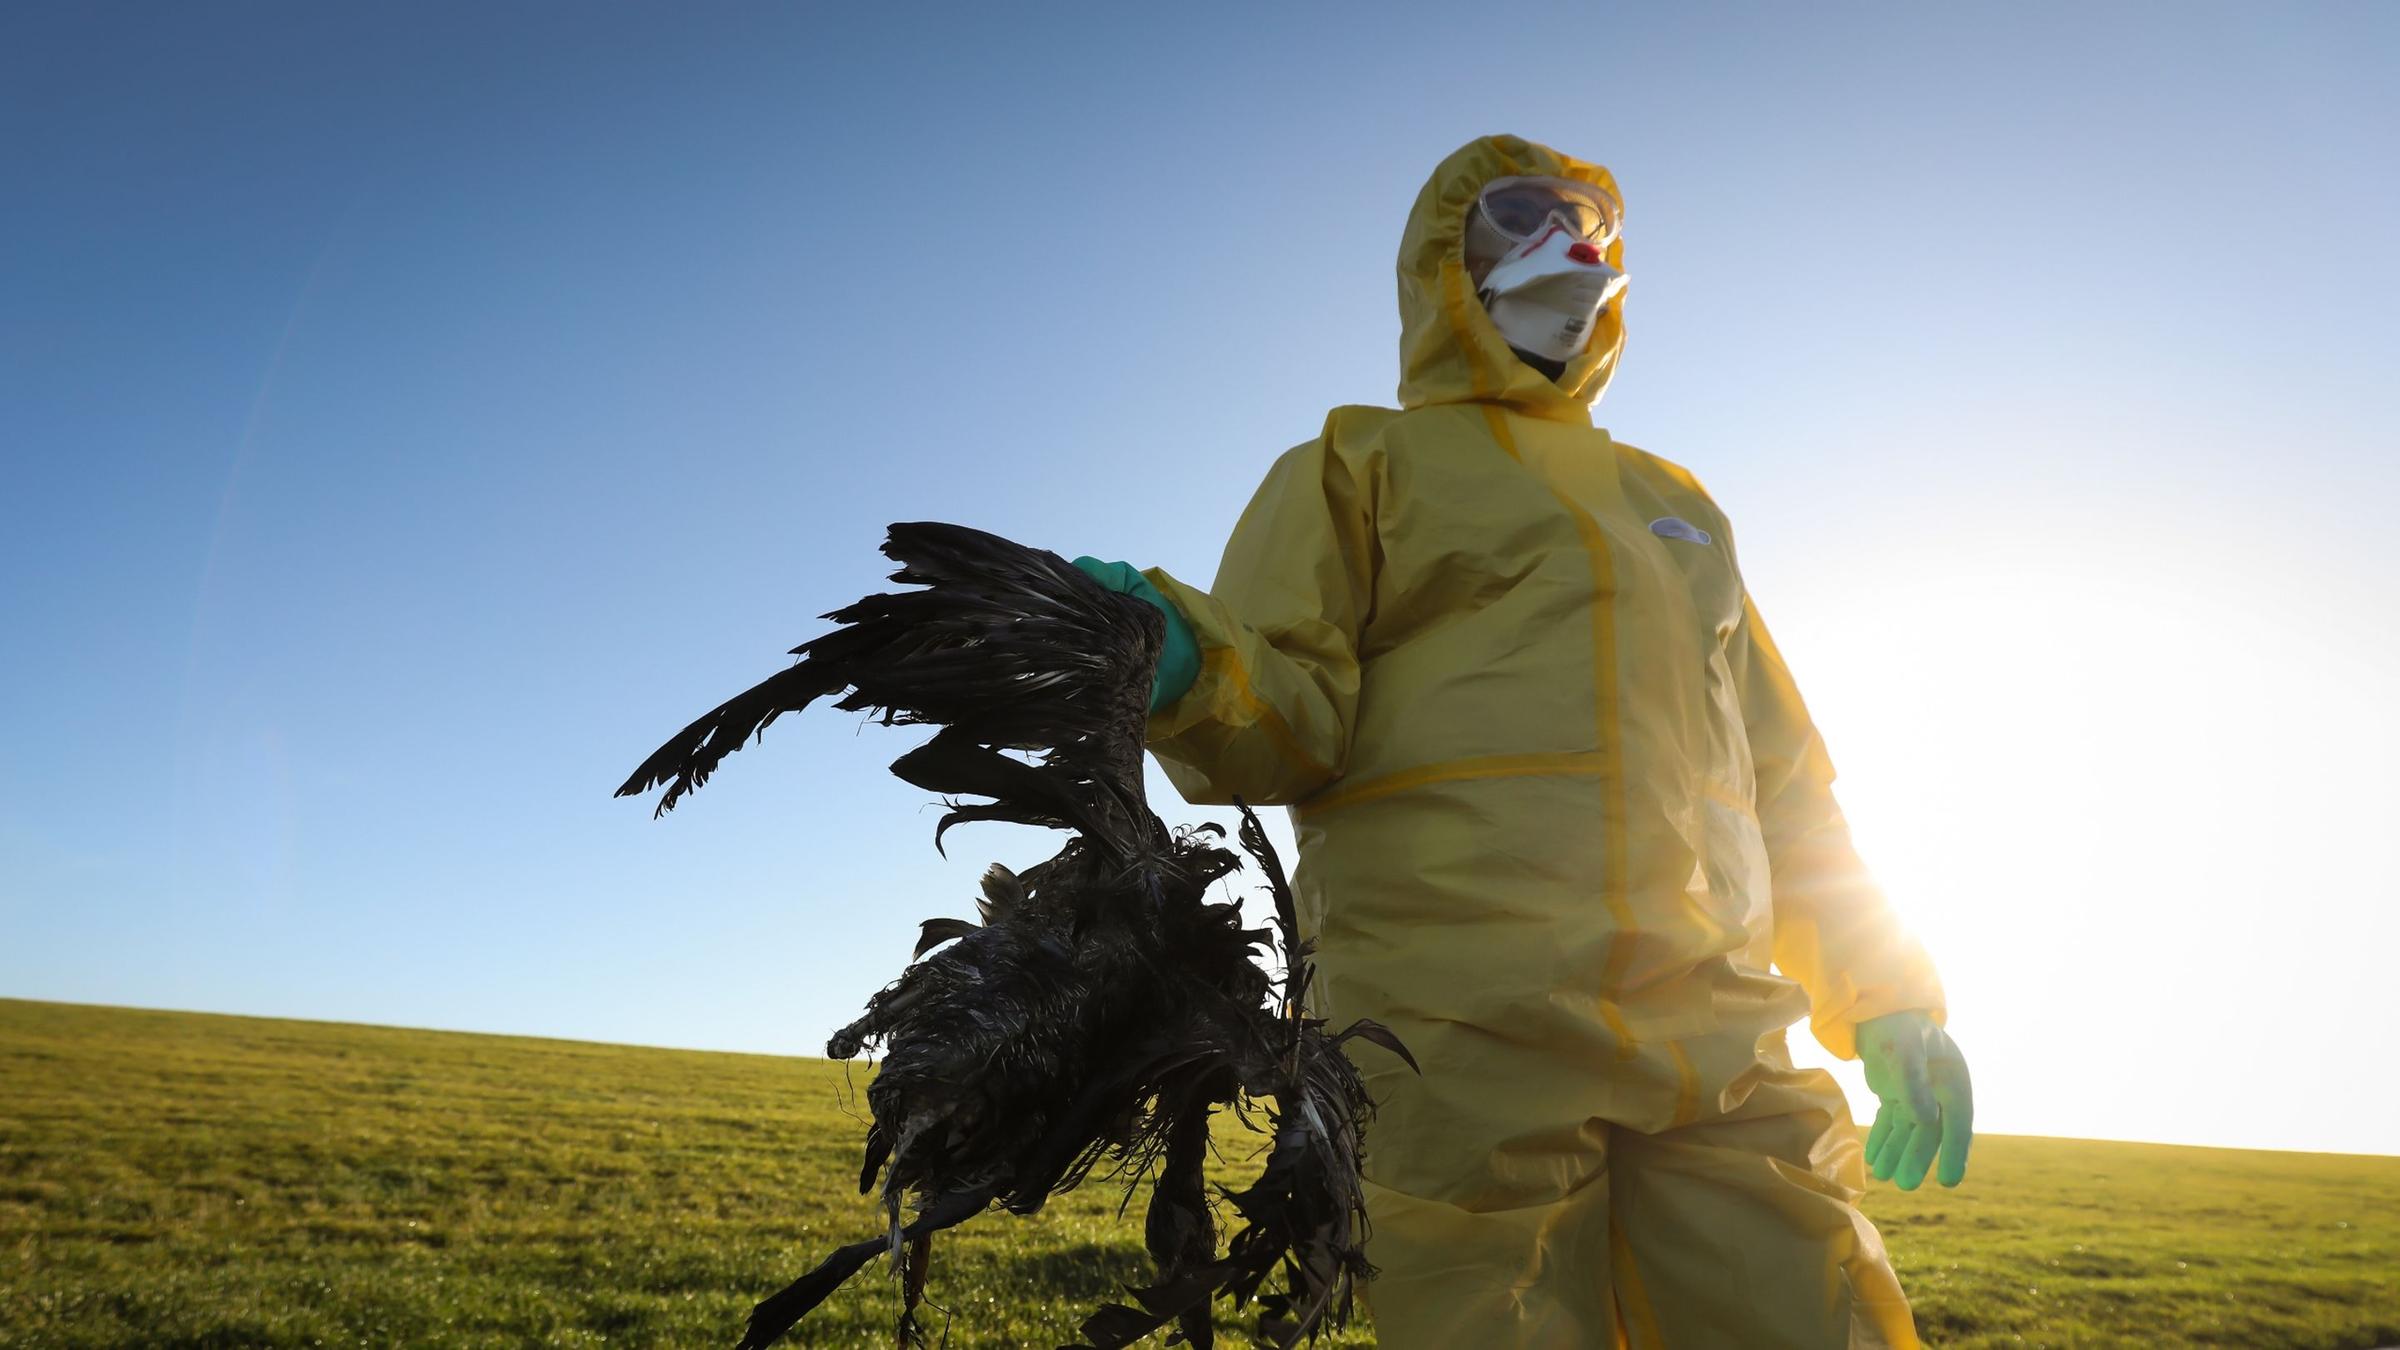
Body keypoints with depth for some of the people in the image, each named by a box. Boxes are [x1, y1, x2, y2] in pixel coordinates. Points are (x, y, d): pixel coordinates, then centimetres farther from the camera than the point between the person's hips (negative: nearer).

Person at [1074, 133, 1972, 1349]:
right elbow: (1289, 719, -2)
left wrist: (1884, 998, 19)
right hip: (1463, 1033, -5)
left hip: (1720, 1035, 5)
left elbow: (1780, 774, 28)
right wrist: (1179, 667, -25)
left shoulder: (1670, 501, 29)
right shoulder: (1359, 466, 13)